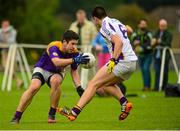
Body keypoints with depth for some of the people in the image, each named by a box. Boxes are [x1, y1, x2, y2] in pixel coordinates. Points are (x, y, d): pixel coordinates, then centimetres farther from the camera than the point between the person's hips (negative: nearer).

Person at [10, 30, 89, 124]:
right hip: (42, 69, -2)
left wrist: (79, 88, -14)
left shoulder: (74, 53, -16)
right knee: (34, 87, -30)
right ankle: (16, 118, -23)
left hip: (57, 73, 3)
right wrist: (74, 60, -58)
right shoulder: (54, 47, -30)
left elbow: (74, 71, -3)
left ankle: (51, 115, -22)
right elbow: (56, 62, -49)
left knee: (56, 81, -34)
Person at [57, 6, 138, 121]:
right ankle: (125, 103, 5)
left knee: (93, 84, -6)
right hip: (133, 61, 9)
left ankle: (74, 112, -11)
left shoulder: (105, 26, -8)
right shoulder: (117, 22, 18)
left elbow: (119, 42, -21)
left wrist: (113, 61, -23)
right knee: (107, 83, 25)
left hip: (122, 62, -9)